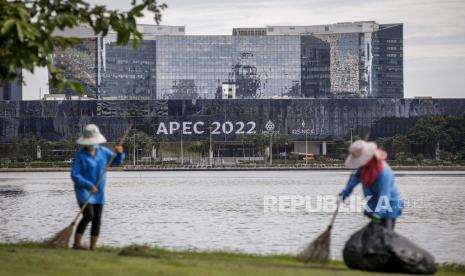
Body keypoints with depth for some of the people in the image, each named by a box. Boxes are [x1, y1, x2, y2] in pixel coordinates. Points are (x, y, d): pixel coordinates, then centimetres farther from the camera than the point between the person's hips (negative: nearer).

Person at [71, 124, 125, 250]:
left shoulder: (103, 152, 3)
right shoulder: (80, 155, -14)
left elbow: (116, 161, 12)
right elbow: (75, 175, -17)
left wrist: (119, 153, -11)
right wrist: (88, 185, -26)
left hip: (98, 191, 6)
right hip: (83, 189, -6)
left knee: (97, 219, 3)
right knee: (88, 215, -21)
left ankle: (93, 247, 9)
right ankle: (76, 243, -17)